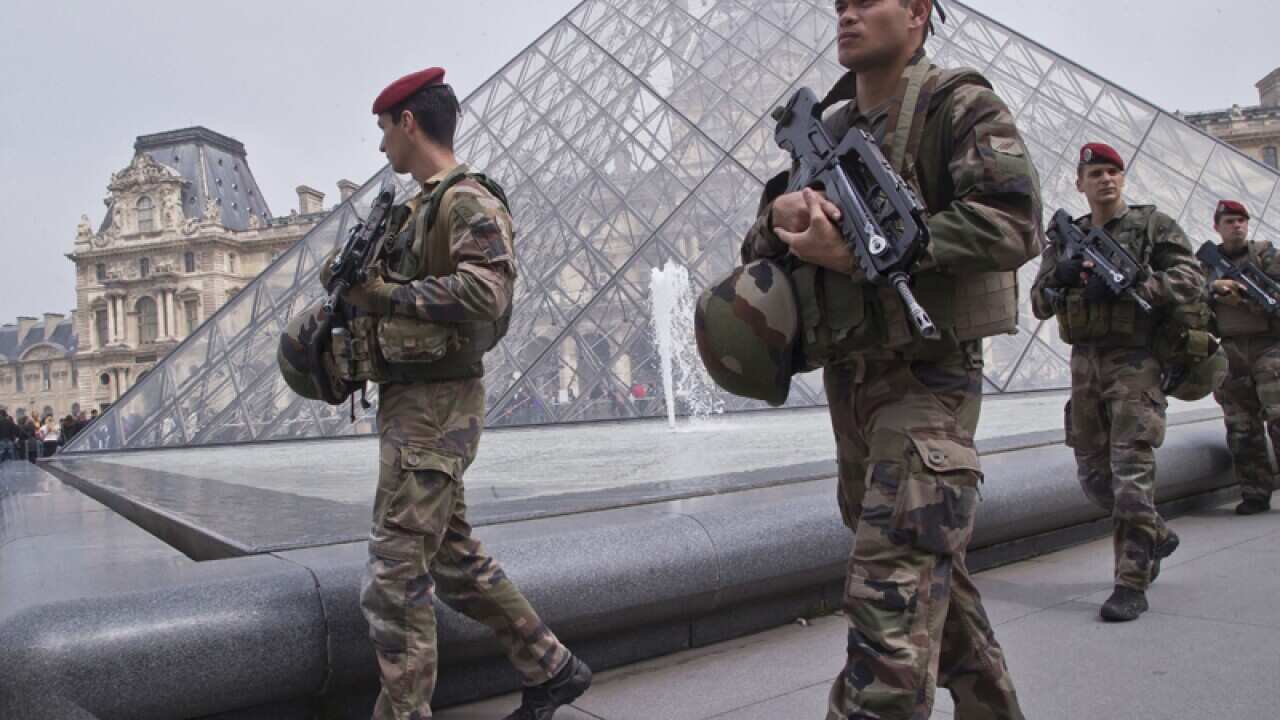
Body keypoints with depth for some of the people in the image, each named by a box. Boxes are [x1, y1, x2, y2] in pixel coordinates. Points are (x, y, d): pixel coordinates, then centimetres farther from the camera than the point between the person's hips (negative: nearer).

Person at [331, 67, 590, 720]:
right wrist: (355, 290, 2)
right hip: (410, 399, 10)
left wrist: (386, 293, -20)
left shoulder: (468, 200, -12)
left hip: (435, 406, -10)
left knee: (395, 580, -5)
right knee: (454, 559, 17)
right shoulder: (420, 206, 17)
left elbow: (486, 293, -26)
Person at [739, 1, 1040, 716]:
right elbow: (759, 251, 14)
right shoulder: (826, 131, 17)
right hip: (847, 381, 7)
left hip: (926, 380, -7)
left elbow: (1011, 223, -18)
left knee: (893, 601, -12)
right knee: (940, 575, 19)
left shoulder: (960, 105, -3)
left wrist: (858, 251, -21)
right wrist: (781, 211, -10)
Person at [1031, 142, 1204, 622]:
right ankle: (1156, 536, 34)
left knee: (1131, 470, -11)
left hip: (1134, 360, -5)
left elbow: (1191, 282, -8)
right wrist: (1060, 278, -9)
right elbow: (1039, 305, 11)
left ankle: (1132, 584, -5)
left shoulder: (1154, 226, 3)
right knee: (1093, 473, 10)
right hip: (1084, 362, 5)